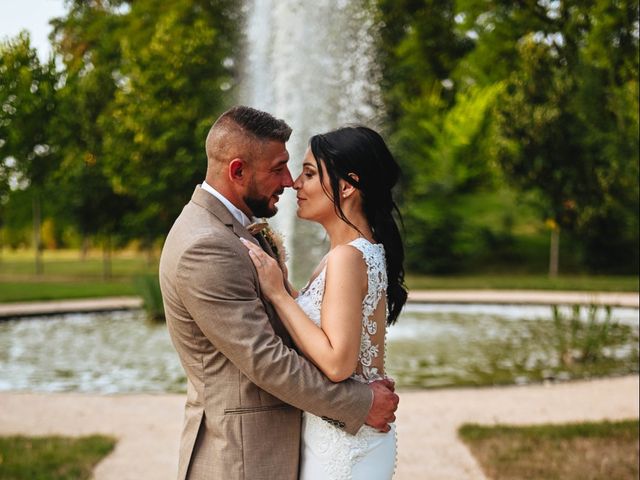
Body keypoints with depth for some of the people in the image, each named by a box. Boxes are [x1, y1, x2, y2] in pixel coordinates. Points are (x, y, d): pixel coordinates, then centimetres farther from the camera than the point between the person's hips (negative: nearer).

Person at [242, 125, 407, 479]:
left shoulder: (347, 257, -21)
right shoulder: (367, 249, 7)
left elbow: (337, 363, -26)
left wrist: (277, 293, -22)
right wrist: (281, 280, 0)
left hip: (342, 446, -9)